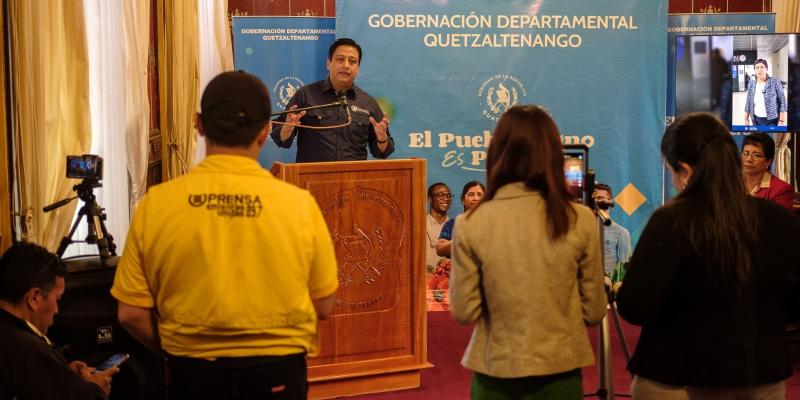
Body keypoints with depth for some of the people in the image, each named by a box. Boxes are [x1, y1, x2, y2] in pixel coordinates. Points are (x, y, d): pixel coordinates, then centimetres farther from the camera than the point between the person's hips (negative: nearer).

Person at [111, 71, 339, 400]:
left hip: (193, 373, 0)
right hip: (276, 372, 0)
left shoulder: (157, 203, -10)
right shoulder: (298, 203, -11)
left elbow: (132, 313, -4)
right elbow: (323, 305, -1)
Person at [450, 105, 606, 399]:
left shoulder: (471, 224, -12)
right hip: (561, 372, 0)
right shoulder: (581, 220, -9)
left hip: (496, 374, 0)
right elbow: (594, 312, -2)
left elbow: (464, 312, -6)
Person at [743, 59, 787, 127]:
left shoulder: (775, 82, -8)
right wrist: (746, 119, 9)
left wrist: (782, 121, -12)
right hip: (756, 121, 4)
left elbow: (782, 102, -7)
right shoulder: (751, 84, 5)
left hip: (772, 121, -4)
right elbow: (748, 103, 12)